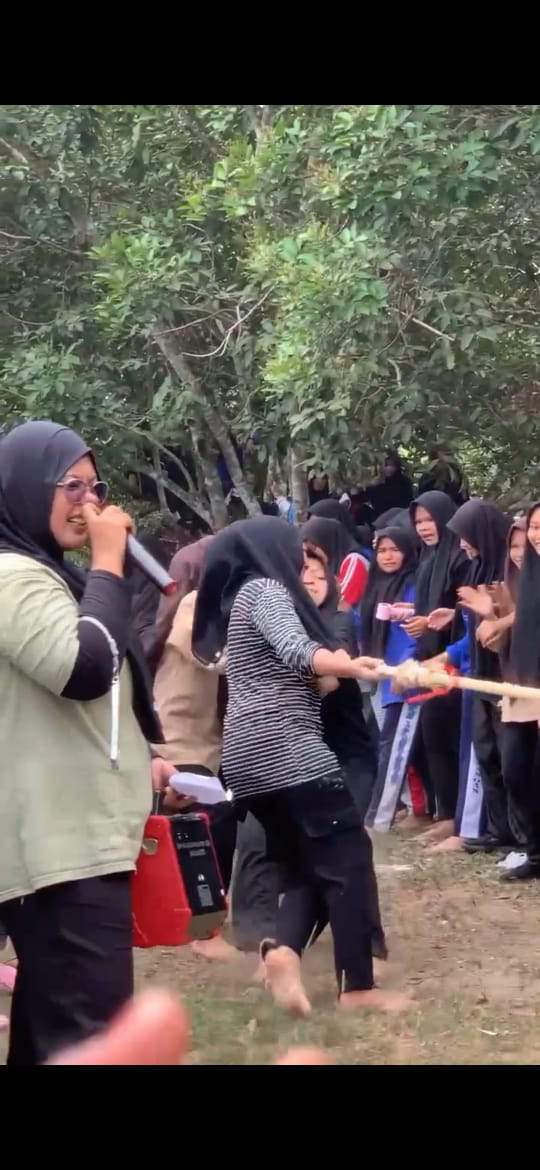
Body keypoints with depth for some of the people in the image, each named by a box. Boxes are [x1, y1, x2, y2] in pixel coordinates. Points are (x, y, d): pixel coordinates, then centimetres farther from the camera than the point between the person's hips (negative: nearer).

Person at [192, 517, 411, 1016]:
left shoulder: (240, 598, 22)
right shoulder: (266, 589, -5)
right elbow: (297, 651, -21)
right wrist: (358, 667, -30)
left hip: (249, 756, 9)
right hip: (286, 749, -9)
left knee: (304, 867, 10)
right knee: (347, 858, -6)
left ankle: (283, 948, -16)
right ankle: (357, 986, -8)